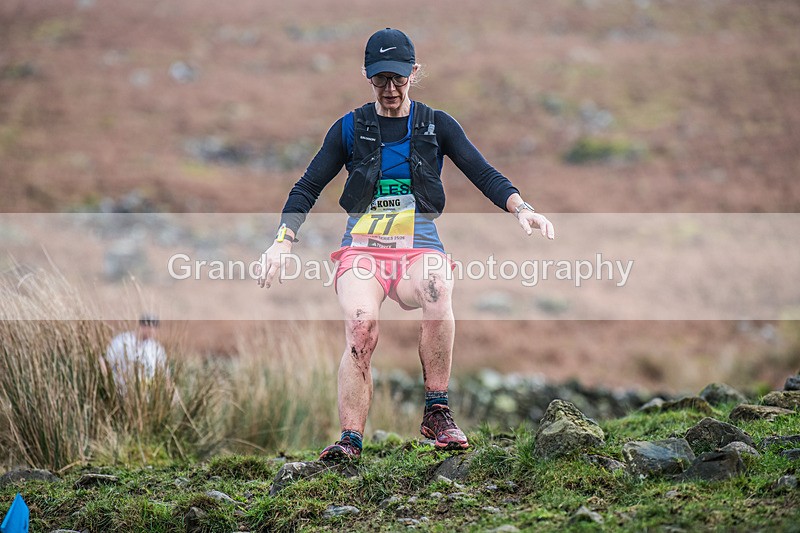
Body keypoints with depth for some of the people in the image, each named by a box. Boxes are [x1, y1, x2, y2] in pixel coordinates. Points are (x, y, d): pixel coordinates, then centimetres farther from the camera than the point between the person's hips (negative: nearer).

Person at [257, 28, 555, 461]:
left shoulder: (437, 125, 10)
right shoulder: (350, 128, 10)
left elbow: (484, 174, 4)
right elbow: (307, 188, 9)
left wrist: (521, 209, -15)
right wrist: (282, 242, -6)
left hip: (419, 247, 0)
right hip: (362, 248, 0)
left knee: (437, 289, -37)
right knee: (361, 325, -31)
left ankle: (436, 414, -28)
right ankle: (350, 441, -29)